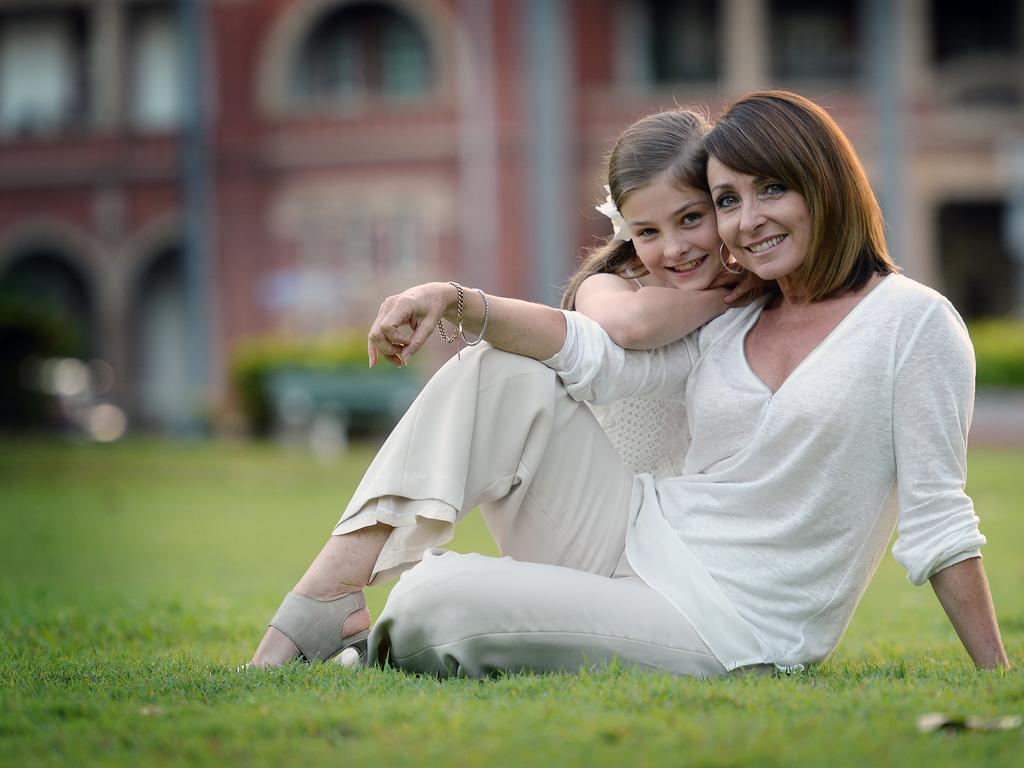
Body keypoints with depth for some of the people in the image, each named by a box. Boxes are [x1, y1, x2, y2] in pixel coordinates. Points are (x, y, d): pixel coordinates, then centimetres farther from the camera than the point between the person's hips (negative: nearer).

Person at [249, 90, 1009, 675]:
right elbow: (598, 357, -2)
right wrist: (456, 300, -16)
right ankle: (327, 597, -10)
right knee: (499, 375, -6)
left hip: (727, 635, -6)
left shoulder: (912, 321, -6)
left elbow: (937, 518, -7)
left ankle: (386, 645, 18)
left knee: (433, 603, -20)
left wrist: (999, 679, -10)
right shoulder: (729, 324, 12)